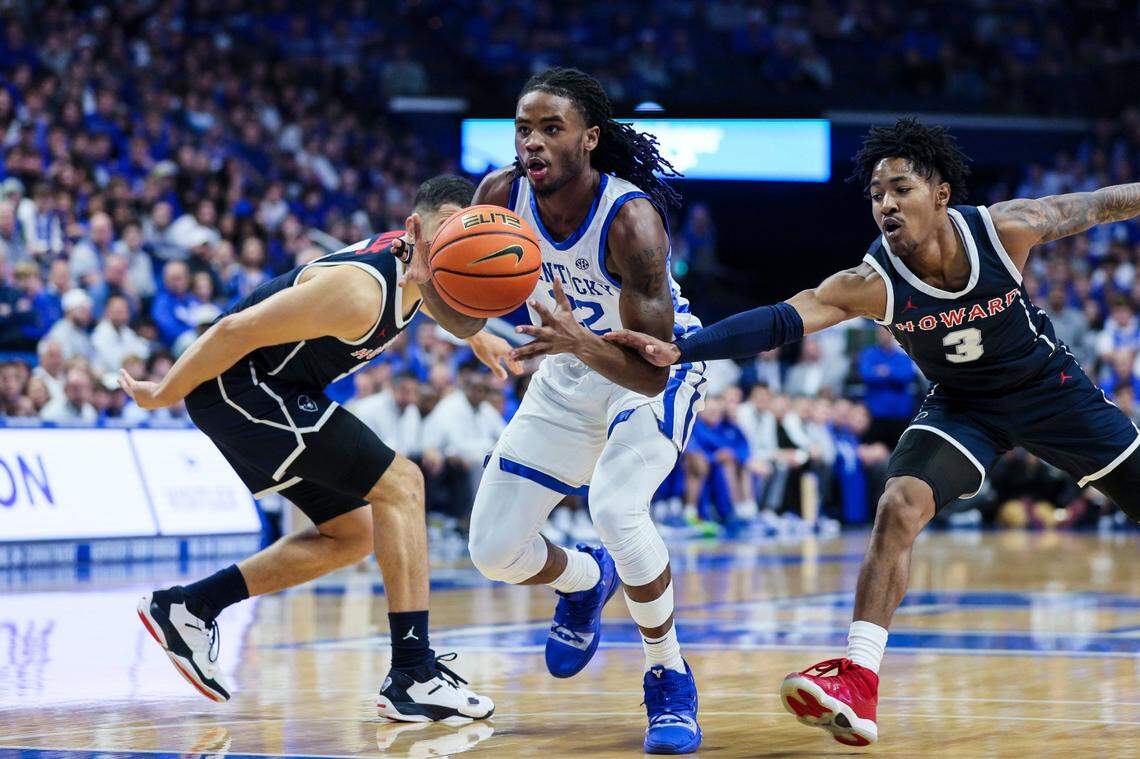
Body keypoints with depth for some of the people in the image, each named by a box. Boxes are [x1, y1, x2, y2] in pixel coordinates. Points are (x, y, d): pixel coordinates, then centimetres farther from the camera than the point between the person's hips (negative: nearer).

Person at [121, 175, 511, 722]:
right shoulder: (360, 292, -28)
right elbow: (236, 331, -24)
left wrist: (474, 334, 31)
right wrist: (163, 394, -14)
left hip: (274, 388, 10)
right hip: (234, 384, -10)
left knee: (353, 536, 14)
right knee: (400, 484, -17)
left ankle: (185, 607, 19)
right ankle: (412, 678, -18)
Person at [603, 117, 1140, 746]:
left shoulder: (1006, 229, -26)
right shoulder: (871, 284, -27)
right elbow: (781, 319, -37)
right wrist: (678, 350, -50)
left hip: (1049, 387, 1)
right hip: (962, 404, -1)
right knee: (898, 508, -23)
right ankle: (858, 683, -25)